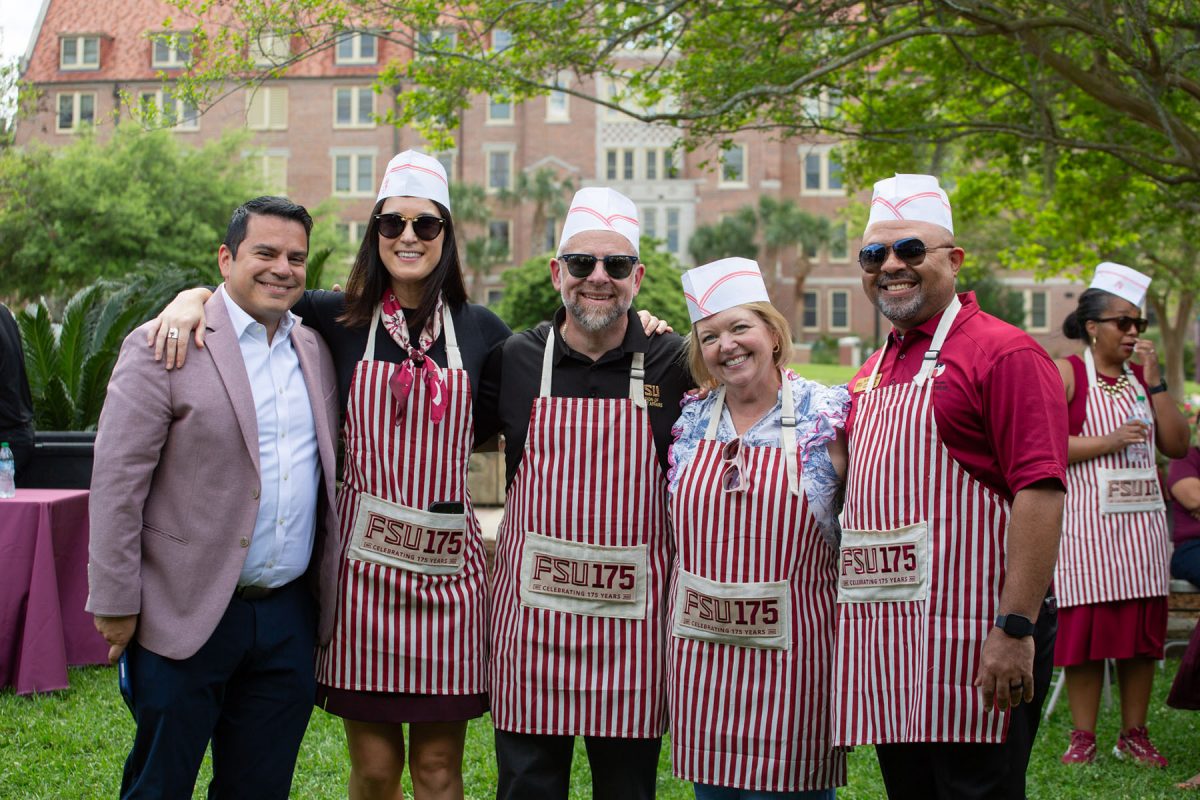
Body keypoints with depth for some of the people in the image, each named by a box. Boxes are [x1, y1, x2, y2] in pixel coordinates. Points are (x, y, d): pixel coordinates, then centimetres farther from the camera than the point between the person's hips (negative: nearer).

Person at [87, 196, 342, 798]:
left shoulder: (315, 352, 10)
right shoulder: (162, 347, -8)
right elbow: (116, 482, -10)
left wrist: (325, 593, 13)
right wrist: (115, 604, -11)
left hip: (289, 614, 5)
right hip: (186, 614, -5)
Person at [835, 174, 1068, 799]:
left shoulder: (1002, 353, -10)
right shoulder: (872, 372, 16)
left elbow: (1041, 490, -18)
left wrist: (1017, 628, -23)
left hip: (971, 646, -8)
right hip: (885, 642, 8)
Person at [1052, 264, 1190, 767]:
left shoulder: (1142, 375, 12)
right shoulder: (1066, 372, -2)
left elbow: (1177, 445, 5)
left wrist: (1154, 382, -1)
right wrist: (1108, 441, -16)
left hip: (1141, 517, 5)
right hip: (1087, 518, -5)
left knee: (1142, 624, 5)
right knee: (1086, 622, -3)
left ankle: (1134, 734, 15)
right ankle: (1083, 736, 7)